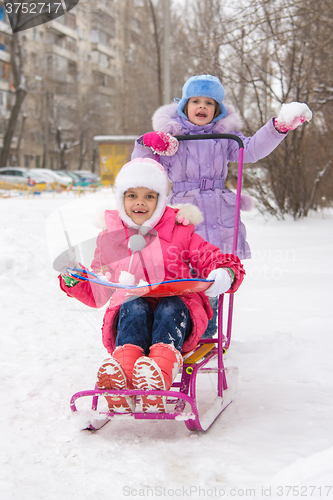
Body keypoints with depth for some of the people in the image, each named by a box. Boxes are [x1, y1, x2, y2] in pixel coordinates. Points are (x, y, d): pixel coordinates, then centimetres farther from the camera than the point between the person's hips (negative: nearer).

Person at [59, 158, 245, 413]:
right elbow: (97, 293, 22)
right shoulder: (110, 237, 17)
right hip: (129, 317, 1)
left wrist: (224, 275, -16)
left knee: (170, 307, -34)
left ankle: (160, 376, -61)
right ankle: (121, 381, -59)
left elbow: (216, 259, 10)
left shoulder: (179, 232, 13)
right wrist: (72, 279, 1)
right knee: (134, 307, -33)